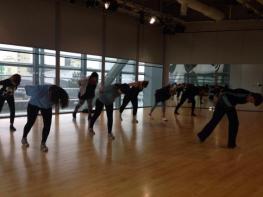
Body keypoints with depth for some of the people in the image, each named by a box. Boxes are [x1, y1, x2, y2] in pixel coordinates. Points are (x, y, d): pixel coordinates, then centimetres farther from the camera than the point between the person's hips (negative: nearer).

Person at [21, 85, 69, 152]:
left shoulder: (58, 93, -31)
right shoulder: (40, 90, -42)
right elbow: (28, 88, -21)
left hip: (47, 107, 3)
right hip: (34, 105, -3)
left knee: (47, 124, -9)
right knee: (30, 122, 10)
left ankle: (43, 144, 4)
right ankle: (24, 138, 36)